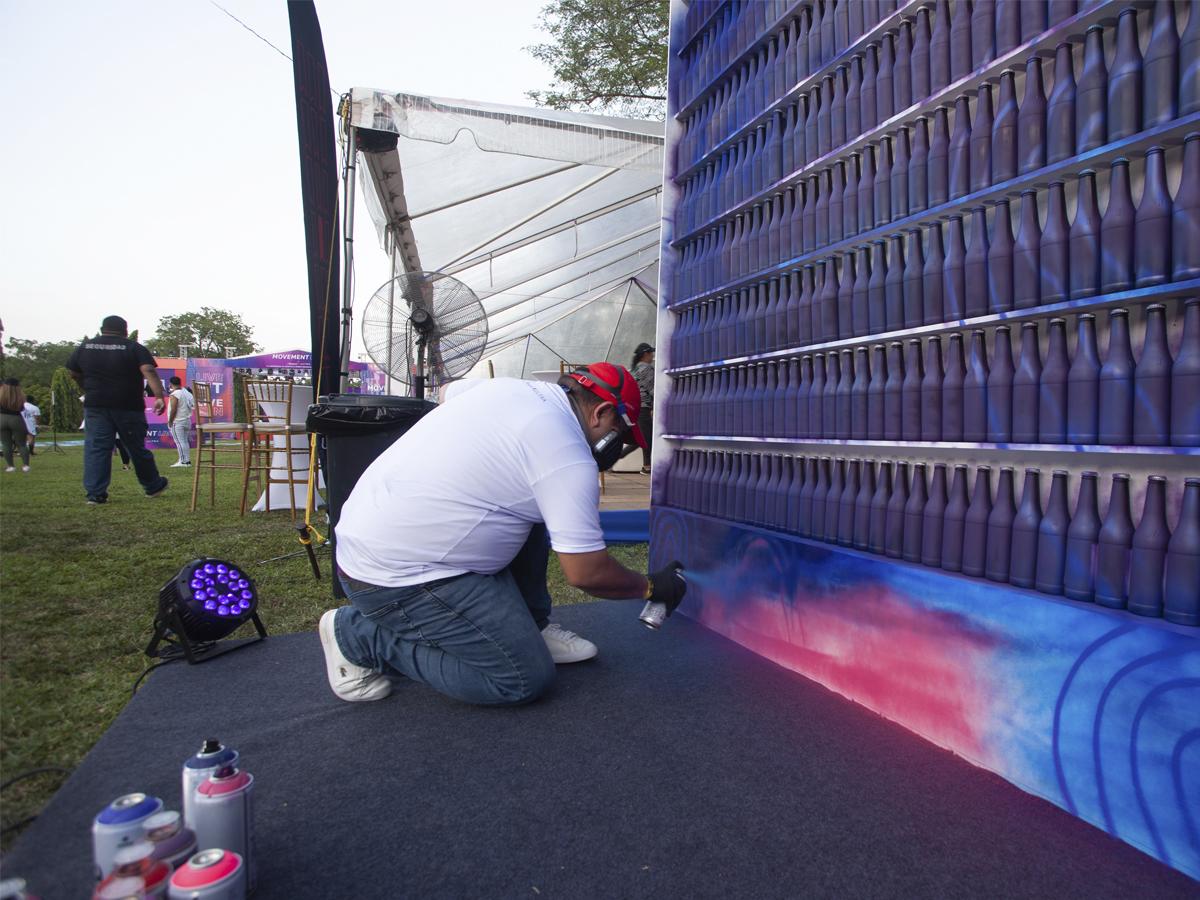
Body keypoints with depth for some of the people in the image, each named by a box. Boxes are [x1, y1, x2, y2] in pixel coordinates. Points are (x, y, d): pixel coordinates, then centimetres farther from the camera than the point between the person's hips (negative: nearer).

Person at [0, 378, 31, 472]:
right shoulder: (20, 396, -9)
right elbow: (22, 409, 0)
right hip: (17, 420, 0)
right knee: (21, 444, 8)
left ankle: (10, 465, 5)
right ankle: (25, 465, 0)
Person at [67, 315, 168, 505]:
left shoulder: (84, 347, 8)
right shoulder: (134, 348, -3)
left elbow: (73, 373, 15)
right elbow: (149, 371, -17)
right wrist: (159, 396, -25)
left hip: (95, 406, 2)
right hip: (128, 407, -2)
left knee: (96, 448, 3)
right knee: (136, 448, 8)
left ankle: (95, 493, -3)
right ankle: (153, 486, 22)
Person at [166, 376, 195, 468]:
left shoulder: (174, 395, -15)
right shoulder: (186, 392, 8)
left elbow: (173, 410, -17)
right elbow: (191, 406, 13)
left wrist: (170, 421, -9)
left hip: (177, 422, -8)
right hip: (187, 421, 8)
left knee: (179, 441, -5)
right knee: (185, 441, 13)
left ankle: (183, 461, -6)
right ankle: (187, 460, 15)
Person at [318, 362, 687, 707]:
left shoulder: (507, 386, 6)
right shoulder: (568, 456, -17)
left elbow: (452, 391, 28)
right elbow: (587, 573, -15)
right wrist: (651, 587, 3)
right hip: (392, 577, -10)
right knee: (527, 679, -5)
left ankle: (530, 626, 18)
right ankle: (361, 636, 0)